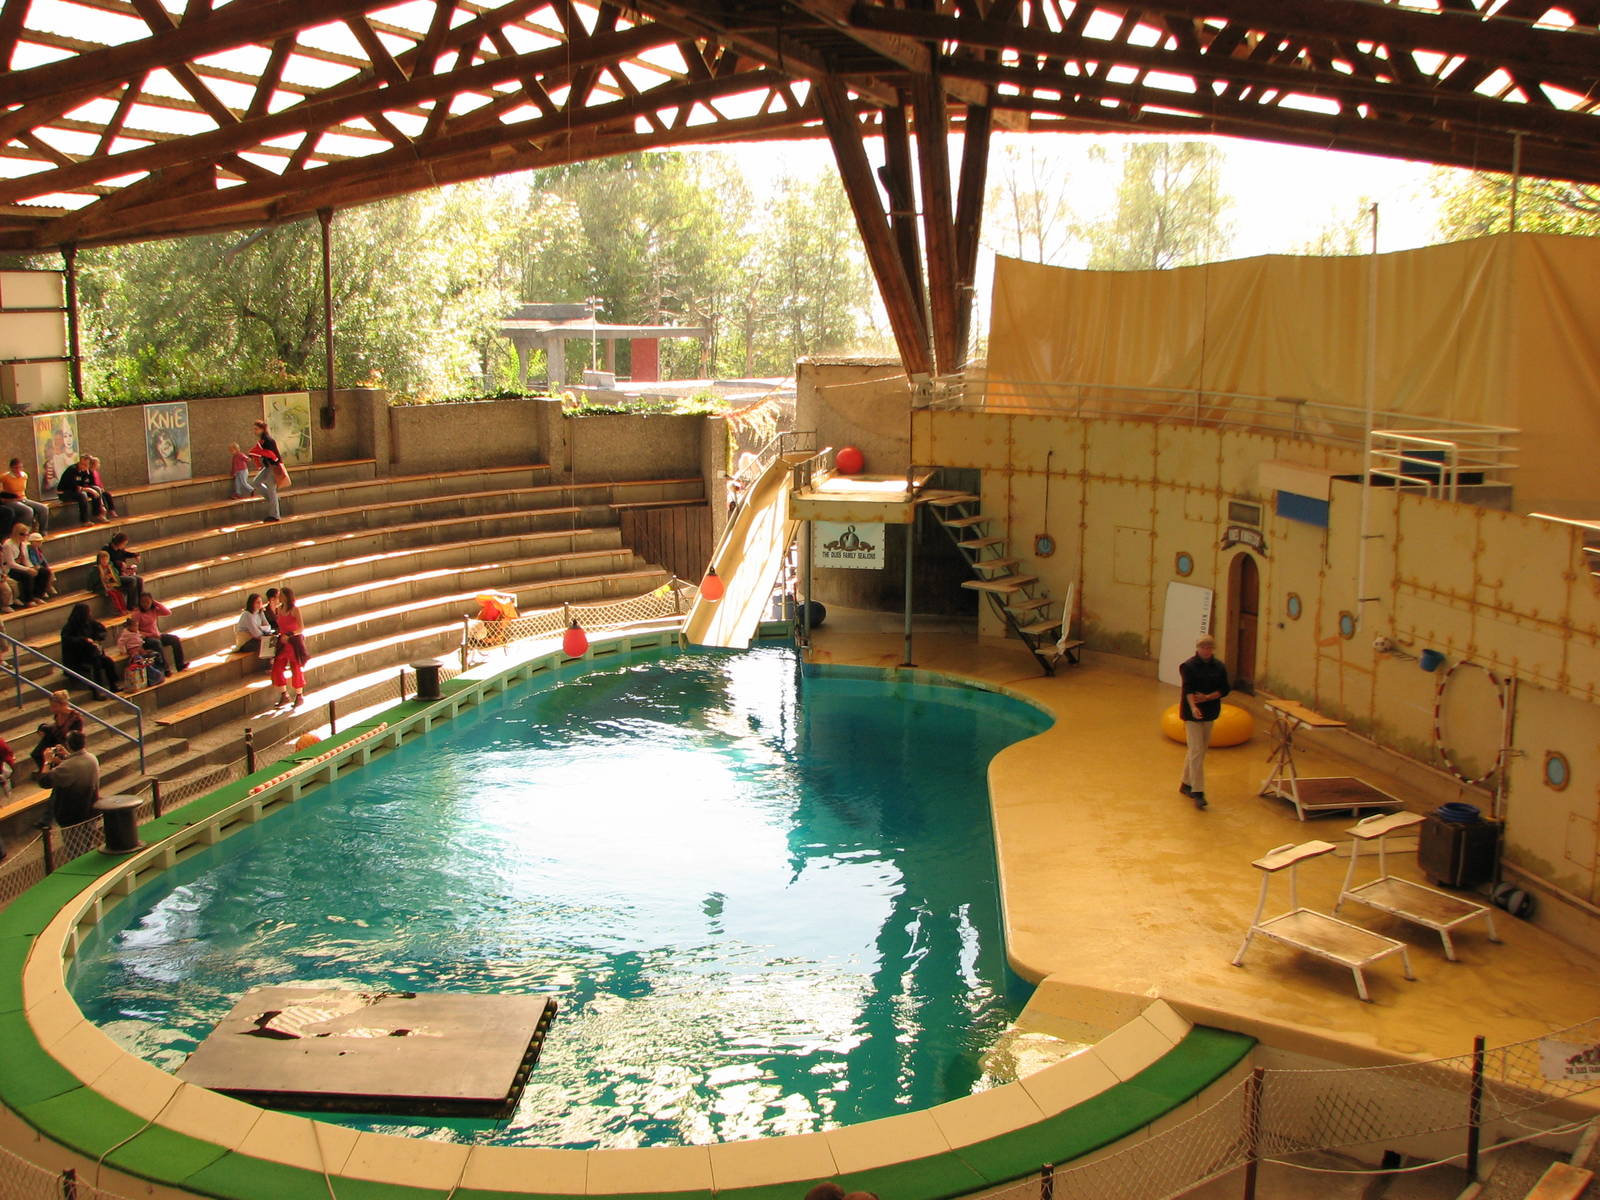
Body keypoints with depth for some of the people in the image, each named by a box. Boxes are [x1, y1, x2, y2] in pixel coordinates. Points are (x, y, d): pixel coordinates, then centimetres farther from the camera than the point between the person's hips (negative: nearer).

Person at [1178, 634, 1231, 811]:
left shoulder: (1219, 667, 3)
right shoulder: (1188, 666, -11)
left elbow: (1224, 690, 0)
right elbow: (1188, 689, -21)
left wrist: (1207, 697, -16)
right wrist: (1193, 707, -37)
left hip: (1210, 712, 5)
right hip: (1192, 712, -5)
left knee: (1200, 750, 14)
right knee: (1197, 751, -9)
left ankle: (1186, 784, 29)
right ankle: (1197, 792, -10)